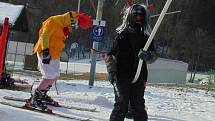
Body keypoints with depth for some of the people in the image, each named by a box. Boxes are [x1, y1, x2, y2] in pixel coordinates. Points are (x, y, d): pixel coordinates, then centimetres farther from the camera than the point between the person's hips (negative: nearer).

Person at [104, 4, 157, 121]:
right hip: (122, 76, -3)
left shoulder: (146, 38, 10)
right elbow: (109, 55, 2)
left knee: (138, 107, 5)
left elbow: (153, 56, 4)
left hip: (139, 78, 3)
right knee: (121, 105, -5)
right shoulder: (121, 35, 2)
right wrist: (111, 72, -7)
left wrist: (147, 55, -19)